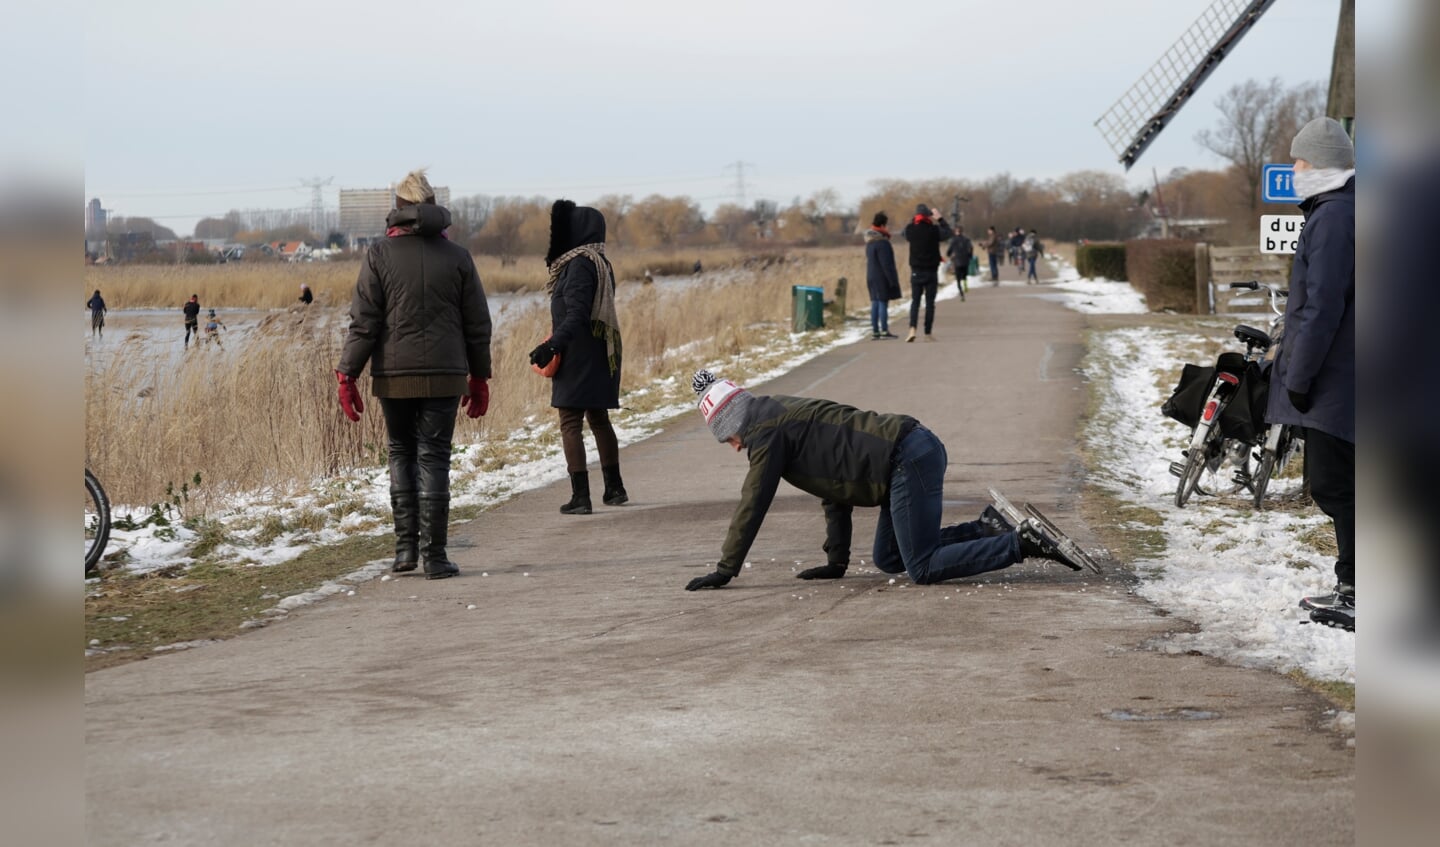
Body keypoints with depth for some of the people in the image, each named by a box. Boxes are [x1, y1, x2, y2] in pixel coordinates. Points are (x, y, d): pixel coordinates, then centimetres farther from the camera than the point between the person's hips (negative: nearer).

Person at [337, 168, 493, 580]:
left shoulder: (379, 254, -2)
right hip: (444, 376, 0)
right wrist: (479, 376, 15)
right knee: (433, 458, 2)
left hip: (393, 376, 0)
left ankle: (406, 546, 10)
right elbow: (477, 325, 6)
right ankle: (434, 556, -1)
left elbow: (363, 322, -6)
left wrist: (347, 374, -1)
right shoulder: (457, 256, 3)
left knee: (401, 454, 15)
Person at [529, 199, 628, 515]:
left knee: (570, 423, -5)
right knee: (598, 419, 19)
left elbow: (576, 314, -25)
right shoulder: (600, 263, 12)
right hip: (602, 355, 9)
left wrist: (552, 345, -32)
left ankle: (580, 496, -9)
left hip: (578, 356, -9)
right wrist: (554, 344, 20)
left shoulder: (580, 264, -16)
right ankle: (614, 488, 27)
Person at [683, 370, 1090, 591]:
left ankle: (1022, 543, -11)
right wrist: (836, 561, 27)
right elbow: (835, 487, 28)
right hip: (920, 447, 10)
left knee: (923, 568, -9)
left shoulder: (767, 432, -4)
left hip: (908, 462, -10)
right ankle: (985, 530, 13)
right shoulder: (788, 417, 25)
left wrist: (725, 570, -2)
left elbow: (753, 504, -7)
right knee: (888, 559, 17)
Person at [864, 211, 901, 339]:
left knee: (875, 303, 10)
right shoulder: (882, 242, -18)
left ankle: (875, 330, 11)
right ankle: (884, 331, -5)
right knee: (883, 303, -6)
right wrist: (892, 280, -16)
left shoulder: (870, 242, 12)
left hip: (871, 276, 9)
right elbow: (886, 264, -20)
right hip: (882, 277, -9)